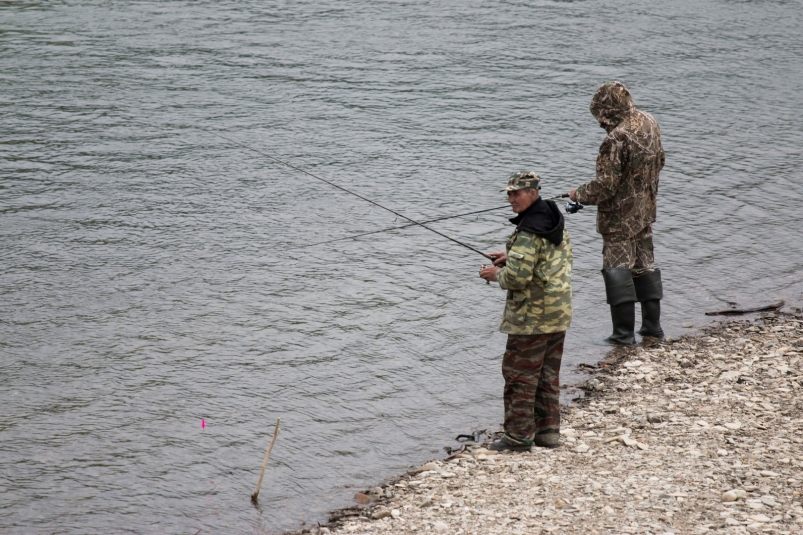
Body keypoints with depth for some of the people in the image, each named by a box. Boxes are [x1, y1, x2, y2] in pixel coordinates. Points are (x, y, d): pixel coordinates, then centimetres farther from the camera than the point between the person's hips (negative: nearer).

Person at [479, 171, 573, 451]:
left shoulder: (528, 232, -21)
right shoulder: (555, 221, 8)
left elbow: (517, 278, -25)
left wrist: (496, 274, -4)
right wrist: (513, 256, 15)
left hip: (532, 316, -9)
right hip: (559, 312, 9)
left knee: (519, 373, 0)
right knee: (548, 374, 15)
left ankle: (519, 434, 5)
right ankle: (548, 431, 21)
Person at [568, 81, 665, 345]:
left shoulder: (617, 138, -26)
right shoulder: (649, 123, 1)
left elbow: (606, 184, -24)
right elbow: (658, 162, 14)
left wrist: (580, 194, -7)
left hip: (620, 216, -8)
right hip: (645, 210, 8)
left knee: (617, 269, -1)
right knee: (644, 264, 17)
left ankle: (624, 333, 1)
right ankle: (652, 324, 23)